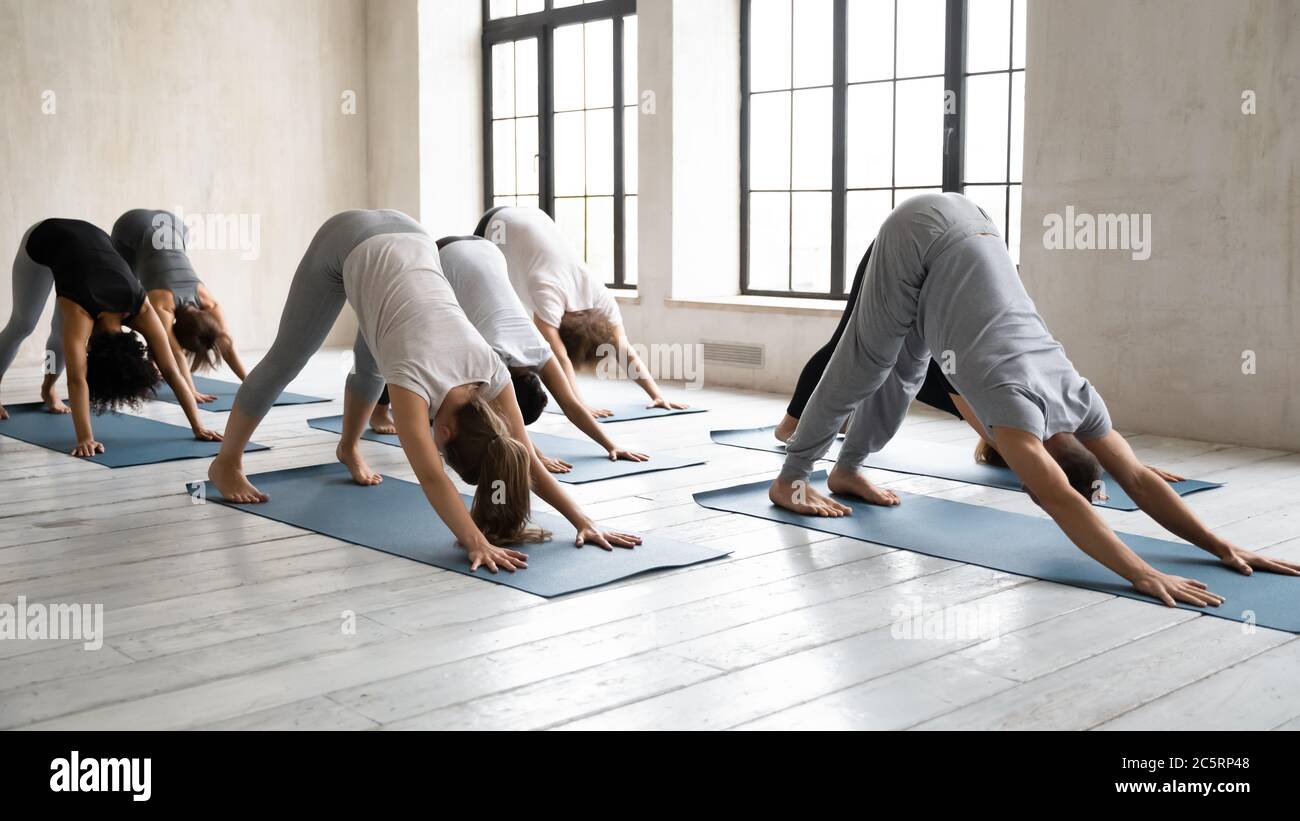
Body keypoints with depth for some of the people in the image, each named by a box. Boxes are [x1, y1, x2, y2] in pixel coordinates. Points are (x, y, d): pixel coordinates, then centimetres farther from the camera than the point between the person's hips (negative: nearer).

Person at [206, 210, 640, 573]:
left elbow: (528, 460, -19)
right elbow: (431, 476, -43)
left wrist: (584, 521, -27)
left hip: (406, 238, 4)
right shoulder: (417, 376, -35)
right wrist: (477, 543, -53)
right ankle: (226, 462, 26)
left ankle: (349, 448, 47)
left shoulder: (489, 370, -22)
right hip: (346, 245, -4)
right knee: (287, 359, 8)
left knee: (372, 361, 20)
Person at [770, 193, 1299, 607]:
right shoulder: (1017, 399, -30)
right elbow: (1060, 500, -43)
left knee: (904, 372, 16)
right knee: (863, 368, 2)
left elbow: (1141, 481, -8)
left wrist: (1223, 547, -15)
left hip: (963, 230, 6)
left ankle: (846, 470, 33)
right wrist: (1141, 575, -49)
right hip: (922, 235, -6)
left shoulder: (1075, 397, -11)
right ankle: (789, 480, 15)